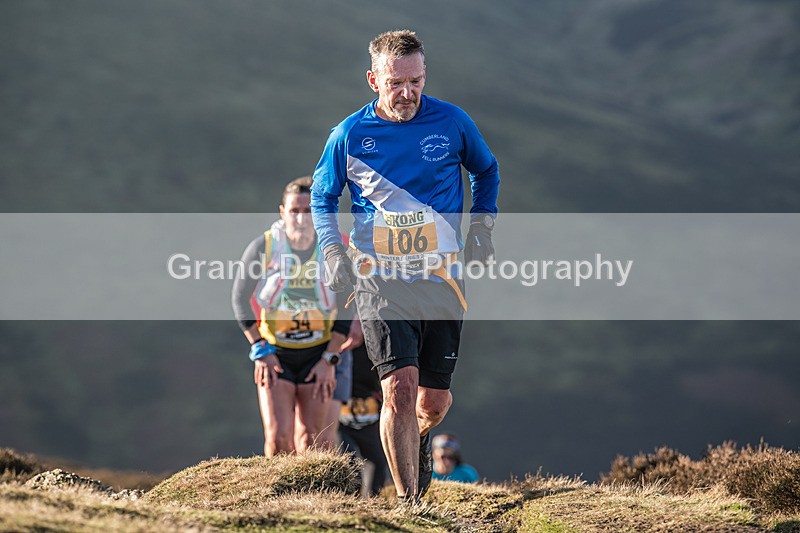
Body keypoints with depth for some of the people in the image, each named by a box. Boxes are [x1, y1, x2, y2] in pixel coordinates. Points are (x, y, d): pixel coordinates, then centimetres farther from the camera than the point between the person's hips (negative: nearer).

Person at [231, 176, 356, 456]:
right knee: (278, 437, -12)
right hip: (274, 352, -1)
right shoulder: (263, 246, -12)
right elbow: (240, 298, -1)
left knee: (311, 440, -3)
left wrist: (330, 359, -6)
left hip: (318, 354, 1)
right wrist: (259, 349, -6)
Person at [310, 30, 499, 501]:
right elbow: (322, 195, 14)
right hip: (380, 282, -2)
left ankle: (419, 438, 44)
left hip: (442, 281, 2)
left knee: (434, 402, 7)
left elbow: (486, 170, 19)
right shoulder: (349, 136, -3)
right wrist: (334, 251, 0)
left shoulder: (453, 122, -1)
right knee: (400, 388, -18)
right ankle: (408, 502, -11)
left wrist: (483, 223, 7)